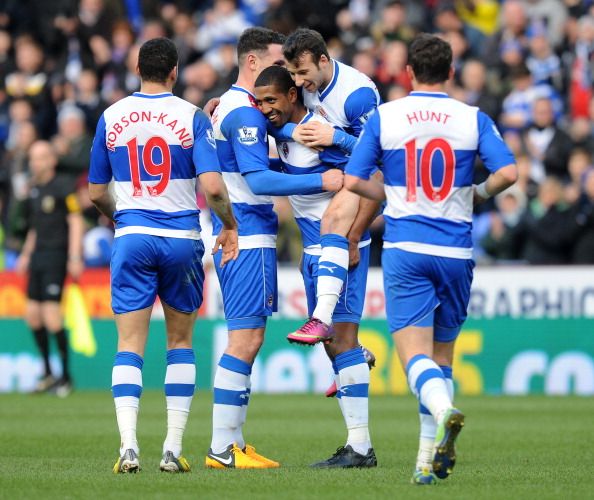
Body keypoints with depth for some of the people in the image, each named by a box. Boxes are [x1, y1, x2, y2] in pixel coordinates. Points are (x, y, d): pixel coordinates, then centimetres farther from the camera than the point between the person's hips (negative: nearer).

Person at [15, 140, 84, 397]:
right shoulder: (34, 190, 15)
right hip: (38, 257, 8)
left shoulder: (63, 187, -8)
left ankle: (66, 376, -2)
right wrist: (26, 254, 21)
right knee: (32, 314, 6)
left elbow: (76, 222, -11)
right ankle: (48, 373, 16)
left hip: (56, 256, -8)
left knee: (52, 318, -12)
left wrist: (74, 258, -17)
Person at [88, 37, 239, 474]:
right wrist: (229, 226, 4)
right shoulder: (191, 117, -4)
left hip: (132, 238, 1)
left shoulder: (112, 117, 4)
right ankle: (173, 449, 7)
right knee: (181, 343, 12)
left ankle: (128, 446, -14)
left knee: (130, 344, 0)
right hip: (182, 238, -1)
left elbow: (97, 193, 10)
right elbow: (212, 187, -13)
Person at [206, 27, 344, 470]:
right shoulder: (244, 113, -15)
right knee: (247, 339, -10)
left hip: (236, 236, 11)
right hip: (248, 237, -11)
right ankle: (223, 447, -10)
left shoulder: (229, 106, 18)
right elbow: (258, 180, -22)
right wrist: (321, 182, -25)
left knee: (246, 339, 12)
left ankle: (231, 442, 12)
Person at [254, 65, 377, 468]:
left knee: (342, 338, -12)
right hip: (313, 250, 9)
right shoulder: (283, 128, 7)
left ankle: (360, 446, -12)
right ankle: (357, 444, 17)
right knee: (331, 342, 9)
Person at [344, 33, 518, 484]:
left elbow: (353, 180, 0)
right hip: (456, 251, 2)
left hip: (405, 249, -1)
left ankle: (443, 410, -40)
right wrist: (480, 194, 11)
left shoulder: (383, 117, 2)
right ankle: (430, 457, 13)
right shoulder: (474, 119, 2)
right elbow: (507, 172, -9)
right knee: (442, 352, 15)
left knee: (414, 351, -8)